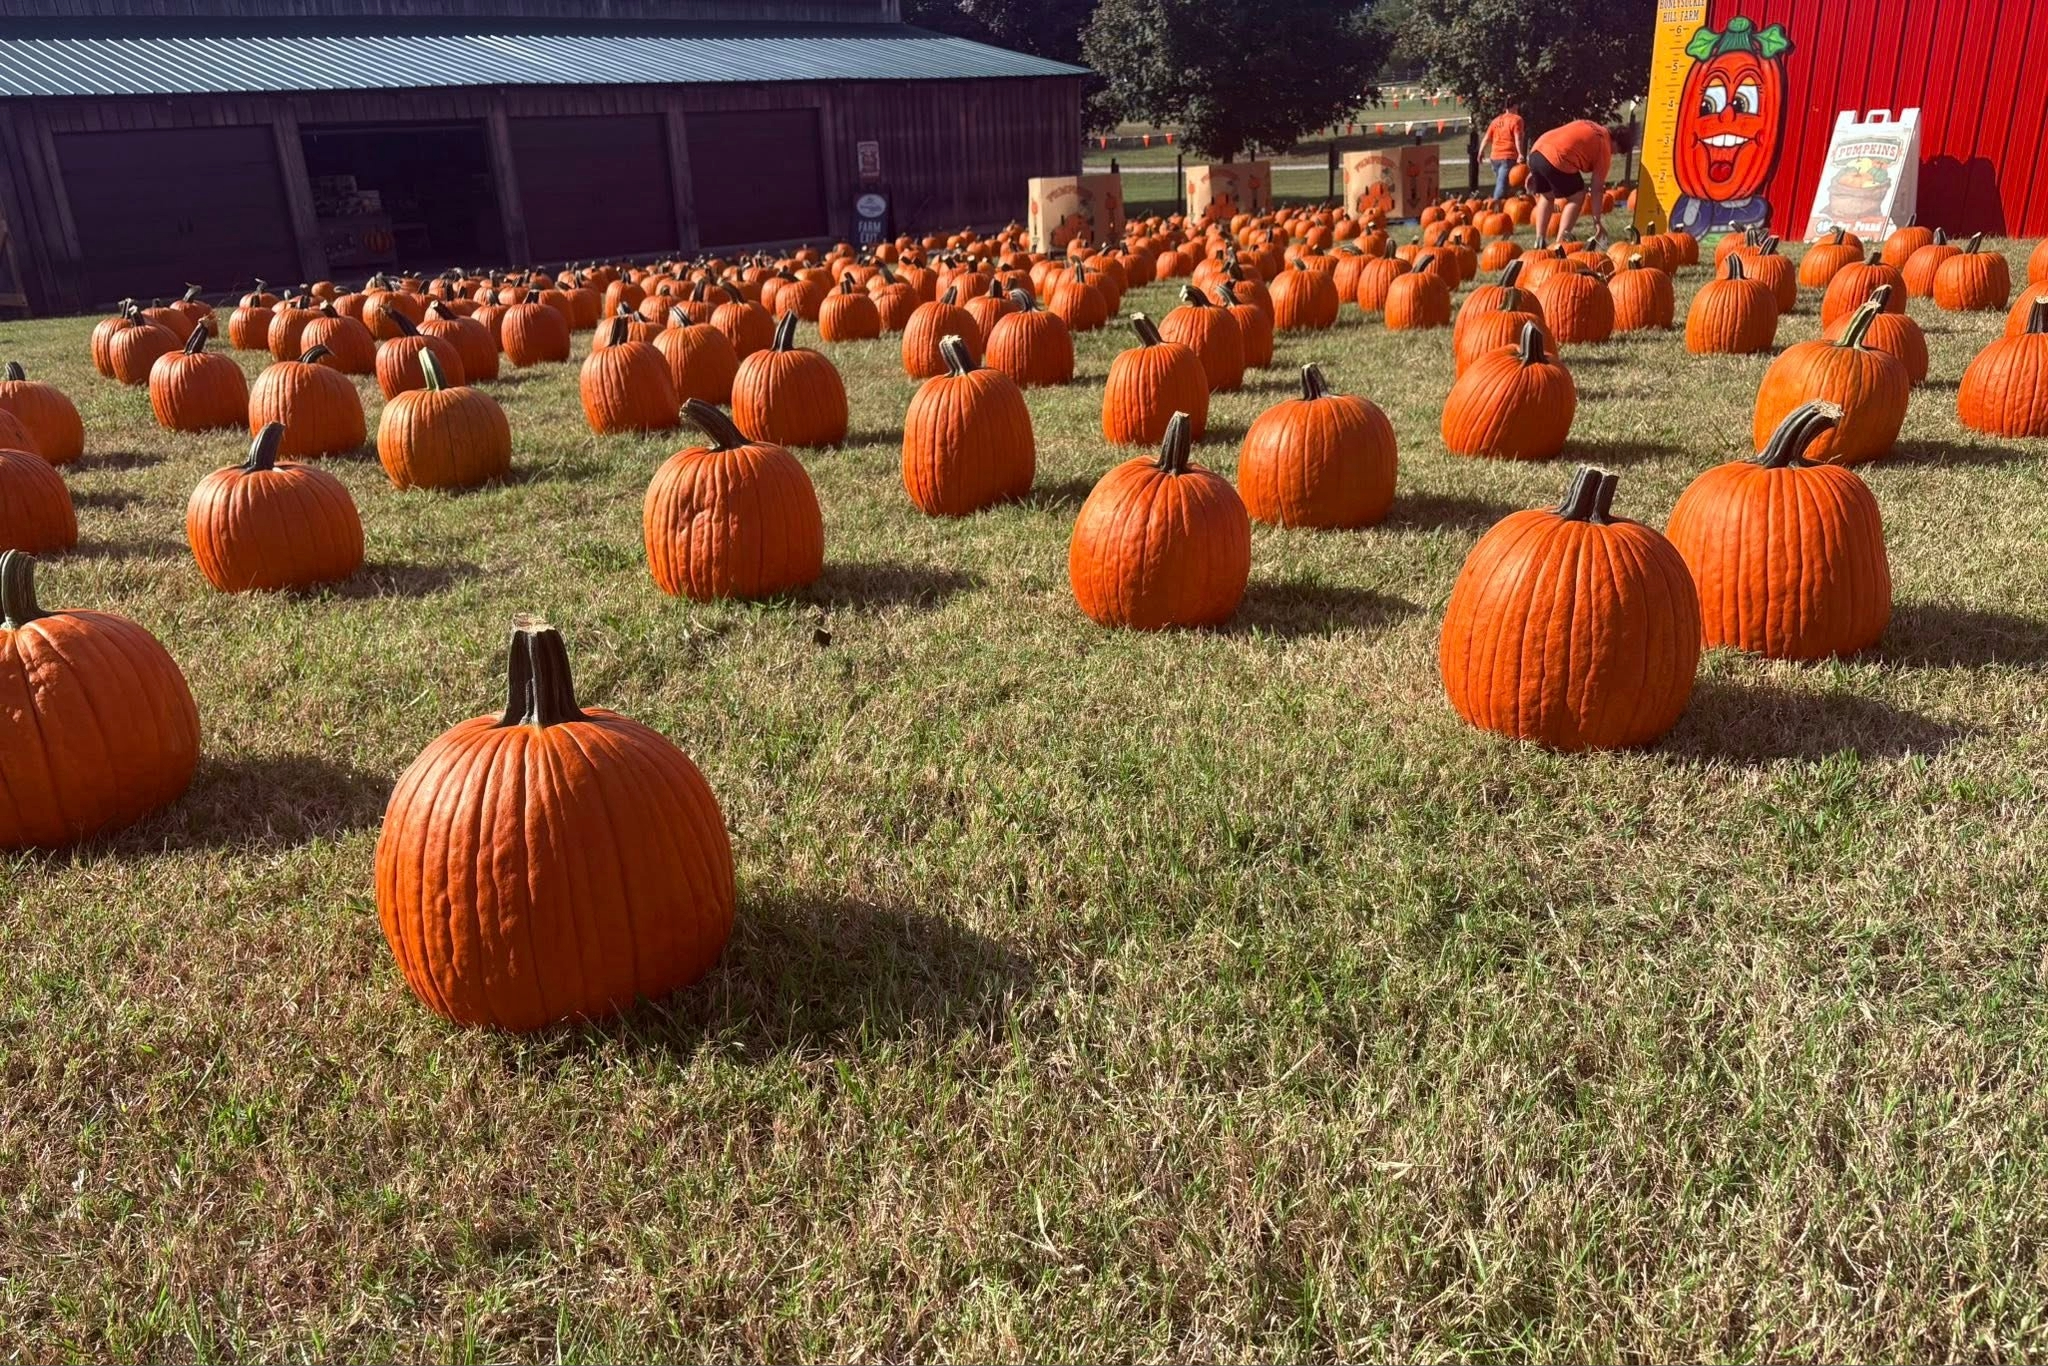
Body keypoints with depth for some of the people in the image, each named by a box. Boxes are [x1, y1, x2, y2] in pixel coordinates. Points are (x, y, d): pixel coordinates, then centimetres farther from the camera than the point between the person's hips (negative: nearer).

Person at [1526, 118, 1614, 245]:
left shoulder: (1586, 126, 28)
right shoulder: (1605, 148, 9)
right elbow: (1597, 189, 7)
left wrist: (1535, 171, 27)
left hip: (1536, 152, 7)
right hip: (1556, 160, -7)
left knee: (1546, 196, 27)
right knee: (1577, 196, 12)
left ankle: (1540, 241, 23)